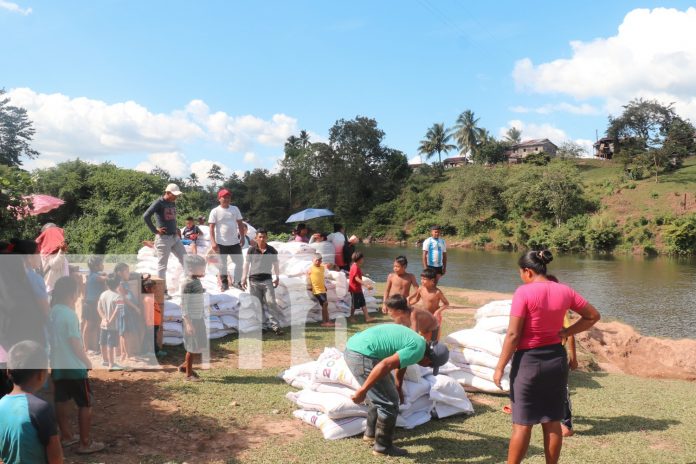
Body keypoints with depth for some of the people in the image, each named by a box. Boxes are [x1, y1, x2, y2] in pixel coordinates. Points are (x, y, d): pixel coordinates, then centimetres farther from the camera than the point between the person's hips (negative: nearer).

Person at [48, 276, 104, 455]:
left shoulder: (52, 312, 4)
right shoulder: (70, 314, -20)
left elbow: (55, 339, 12)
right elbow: (75, 343, -19)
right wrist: (88, 362, -8)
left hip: (57, 365, 9)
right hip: (74, 366, -9)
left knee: (61, 401, 17)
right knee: (85, 404, 1)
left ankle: (66, 436, 30)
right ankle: (85, 443, 5)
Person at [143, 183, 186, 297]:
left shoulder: (173, 203, 12)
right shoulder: (159, 203, -10)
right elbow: (146, 216, -19)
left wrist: (176, 229, 14)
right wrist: (155, 230, -15)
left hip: (175, 237, 8)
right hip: (164, 238, -8)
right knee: (162, 266, 1)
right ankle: (162, 291, 10)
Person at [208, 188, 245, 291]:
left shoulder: (235, 209, 5)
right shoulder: (215, 211, -6)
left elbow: (240, 224, 10)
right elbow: (212, 227, -9)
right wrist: (213, 242, -16)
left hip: (235, 242, 3)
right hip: (221, 243, -3)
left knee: (239, 262, 6)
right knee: (222, 264, 7)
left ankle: (236, 281, 22)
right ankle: (224, 283, 23)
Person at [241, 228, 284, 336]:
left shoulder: (272, 250, 3)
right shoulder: (251, 250, 0)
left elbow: (275, 264, 14)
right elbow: (246, 264, 7)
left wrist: (277, 278, 16)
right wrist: (244, 279, 5)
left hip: (267, 279, 0)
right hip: (254, 280, 0)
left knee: (271, 302, -9)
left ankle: (275, 325, -8)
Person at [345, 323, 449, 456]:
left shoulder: (415, 339, 20)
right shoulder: (418, 349, -11)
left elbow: (401, 363, 39)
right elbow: (385, 365, -23)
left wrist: (398, 388, 53)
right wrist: (362, 390, -19)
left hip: (353, 347, 10)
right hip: (363, 356, -10)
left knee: (380, 393, 27)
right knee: (390, 402, 2)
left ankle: (371, 432, 41)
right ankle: (383, 447, 17)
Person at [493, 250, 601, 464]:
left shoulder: (524, 292, -16)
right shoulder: (564, 291, 1)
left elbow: (513, 334, -17)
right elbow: (593, 316, 12)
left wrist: (500, 367, -10)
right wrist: (565, 333, 7)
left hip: (528, 361, -5)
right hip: (556, 359, 5)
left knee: (522, 424, 4)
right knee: (552, 423, 15)